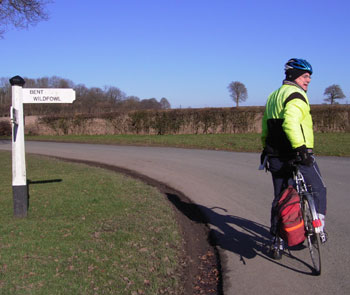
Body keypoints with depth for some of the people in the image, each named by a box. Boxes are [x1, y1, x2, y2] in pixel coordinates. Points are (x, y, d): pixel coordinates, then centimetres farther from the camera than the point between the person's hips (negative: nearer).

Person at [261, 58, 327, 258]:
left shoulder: (272, 97, 18)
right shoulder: (296, 95, -12)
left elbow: (266, 129, 22)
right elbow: (290, 122, -31)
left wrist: (267, 150, 28)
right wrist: (301, 148, -36)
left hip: (276, 157, 8)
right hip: (298, 156, -8)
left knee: (280, 197, 15)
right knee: (319, 189, 13)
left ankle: (278, 240, 19)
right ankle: (319, 228, 10)